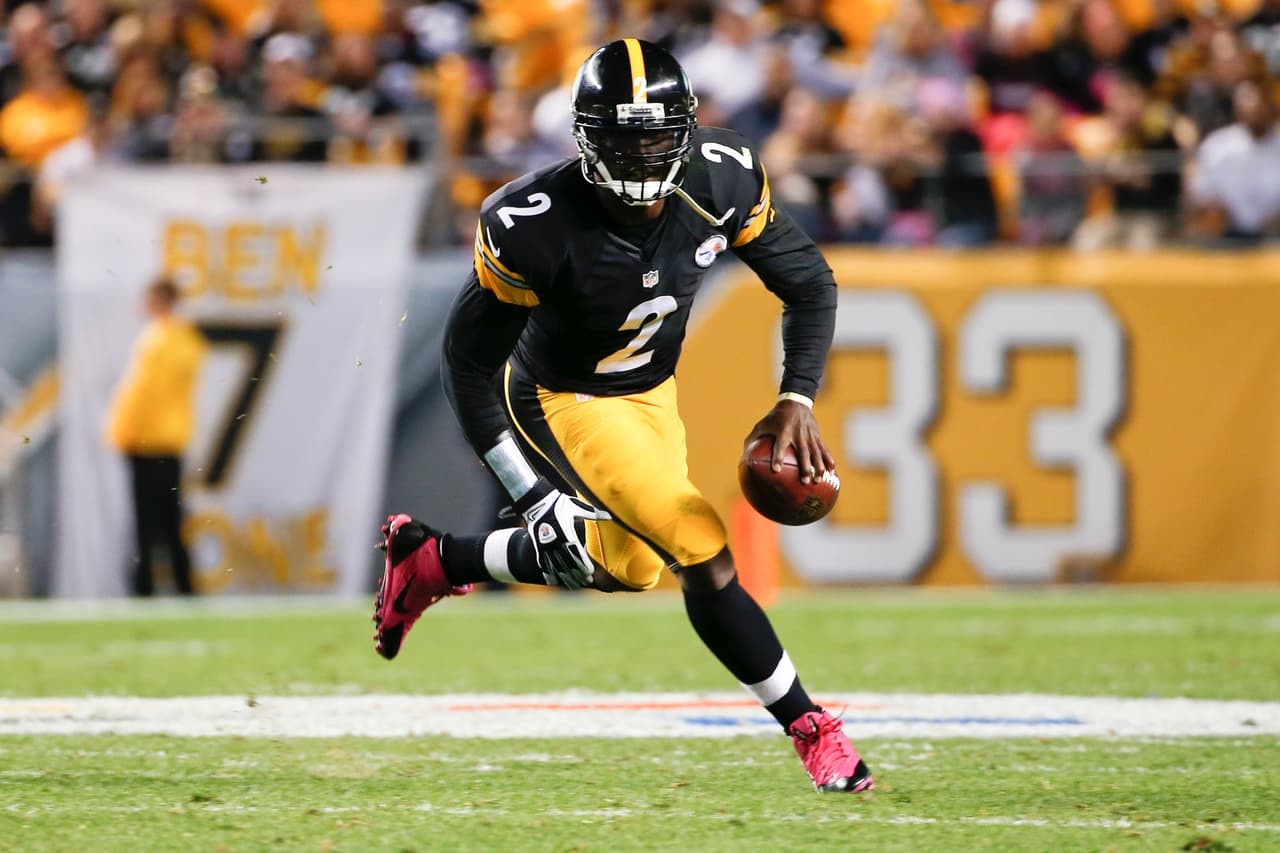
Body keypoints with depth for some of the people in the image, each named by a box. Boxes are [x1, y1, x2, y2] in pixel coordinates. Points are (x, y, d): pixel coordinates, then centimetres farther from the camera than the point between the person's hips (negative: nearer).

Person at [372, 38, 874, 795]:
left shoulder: (724, 179, -22)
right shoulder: (535, 227, -34)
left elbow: (810, 284, -7)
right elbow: (472, 361, -22)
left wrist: (798, 399, -22)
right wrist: (533, 495, -24)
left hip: (651, 391, 7)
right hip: (566, 402, -7)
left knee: (625, 566, 24)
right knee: (704, 556, -18)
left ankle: (428, 561, 42)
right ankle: (810, 728, -2)